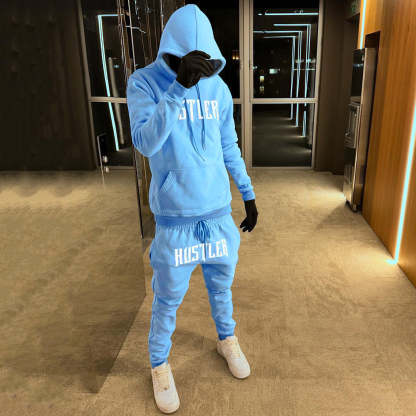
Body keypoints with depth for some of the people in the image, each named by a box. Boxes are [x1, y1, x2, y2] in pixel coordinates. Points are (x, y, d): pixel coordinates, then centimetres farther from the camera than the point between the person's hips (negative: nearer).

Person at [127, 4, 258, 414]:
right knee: (168, 300, 10)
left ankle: (226, 339, 47)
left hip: (220, 212, 4)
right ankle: (159, 364, 35)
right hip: (175, 216, -3)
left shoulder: (218, 89, 3)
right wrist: (179, 86, -32)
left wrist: (248, 195, 14)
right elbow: (145, 142, -24)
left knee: (221, 286, 20)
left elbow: (229, 148, 11)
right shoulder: (144, 82, -8)